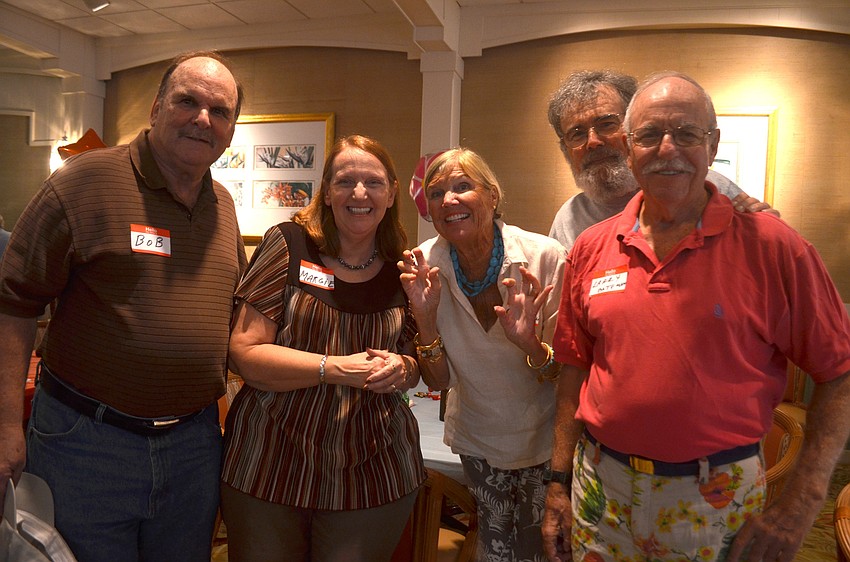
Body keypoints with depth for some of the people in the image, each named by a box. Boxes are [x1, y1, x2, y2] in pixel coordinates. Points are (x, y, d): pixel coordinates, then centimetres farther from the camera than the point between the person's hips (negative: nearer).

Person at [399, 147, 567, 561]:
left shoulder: (545, 257, -22)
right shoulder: (424, 265, -14)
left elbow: (566, 374, -14)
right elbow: (439, 382, -9)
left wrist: (533, 347, -36)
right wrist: (425, 318, -26)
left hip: (543, 441, -2)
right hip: (477, 441, 2)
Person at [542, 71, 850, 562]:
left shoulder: (773, 247, -10)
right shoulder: (591, 249, -1)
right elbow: (576, 369, 5)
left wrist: (800, 505, -12)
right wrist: (559, 480, 5)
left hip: (717, 501, -2)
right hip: (601, 486, 3)